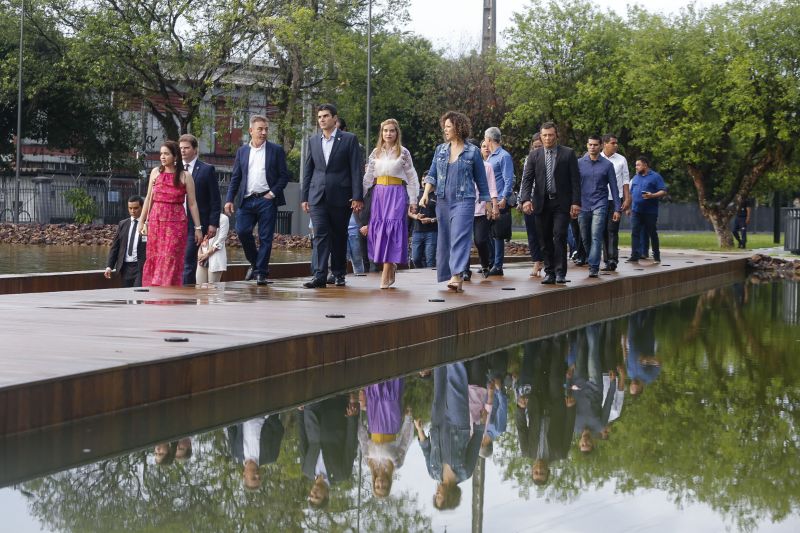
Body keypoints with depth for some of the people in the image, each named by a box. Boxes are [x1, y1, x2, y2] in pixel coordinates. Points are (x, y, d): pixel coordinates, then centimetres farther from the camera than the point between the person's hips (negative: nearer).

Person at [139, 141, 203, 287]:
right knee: (154, 258, 2)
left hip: (176, 223, -3)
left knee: (170, 259, -7)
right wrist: (142, 222, 11)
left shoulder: (185, 176, -1)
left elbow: (192, 203, 0)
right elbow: (149, 199, 12)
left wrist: (198, 227, -2)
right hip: (156, 221, 3)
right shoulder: (155, 172, 8)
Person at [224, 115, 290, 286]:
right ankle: (255, 263, 14)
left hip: (266, 200, -2)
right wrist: (230, 199, 3)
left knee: (265, 237, -3)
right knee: (242, 231, -8)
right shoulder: (242, 151, 12)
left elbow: (284, 176, 3)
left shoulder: (276, 150, 4)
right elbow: (235, 178, 12)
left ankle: (261, 272, 5)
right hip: (247, 200, 2)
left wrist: (273, 193, -8)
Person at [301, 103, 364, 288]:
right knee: (320, 235, -7)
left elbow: (356, 170, -3)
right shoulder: (313, 140, 11)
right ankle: (320, 276, -12)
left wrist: (357, 197, -11)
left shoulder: (349, 139, 0)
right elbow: (308, 171, 14)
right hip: (318, 196, 2)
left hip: (340, 196, -2)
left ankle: (339, 274, 19)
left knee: (339, 237, 7)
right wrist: (305, 197, 10)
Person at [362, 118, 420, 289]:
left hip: (397, 194, -3)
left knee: (391, 229, -9)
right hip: (379, 194, 4)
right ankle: (391, 268, 15)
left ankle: (386, 275, -9)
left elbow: (411, 178, 4)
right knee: (378, 228, -1)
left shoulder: (403, 152, 3)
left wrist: (413, 201, 0)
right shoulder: (376, 153, 11)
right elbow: (368, 178, 9)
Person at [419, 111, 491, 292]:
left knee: (459, 237, -16)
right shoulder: (440, 150, 12)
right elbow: (432, 175, 10)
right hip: (443, 201, 5)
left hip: (464, 200, -5)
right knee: (445, 238, 6)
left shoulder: (472, 151, 1)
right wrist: (425, 193, -5)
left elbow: (481, 179, 5)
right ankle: (456, 277, 15)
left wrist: (486, 201, 6)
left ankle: (456, 276, -23)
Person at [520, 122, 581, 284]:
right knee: (545, 240, 4)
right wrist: (526, 199, -13)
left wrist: (576, 202, -7)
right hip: (542, 203, 3)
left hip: (561, 203, -3)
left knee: (559, 236, -12)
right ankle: (549, 272, 11)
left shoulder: (568, 154, 2)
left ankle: (560, 273, -9)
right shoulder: (534, 155, 7)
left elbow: (575, 180, 1)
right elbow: (527, 179, 2)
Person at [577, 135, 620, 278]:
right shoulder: (579, 163, 5)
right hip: (583, 206, 2)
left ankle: (594, 267, -16)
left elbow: (614, 187, 4)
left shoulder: (607, 165, 2)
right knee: (585, 238, 10)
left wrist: (617, 209, 1)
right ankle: (591, 260, 31)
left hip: (600, 205, -2)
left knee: (596, 237, -13)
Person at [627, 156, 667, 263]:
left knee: (652, 233, 5)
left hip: (650, 211, -5)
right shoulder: (636, 177, 18)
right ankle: (635, 256, -7)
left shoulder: (655, 177, -1)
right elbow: (631, 193, 23)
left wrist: (652, 196, -23)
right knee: (635, 233, -6)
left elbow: (663, 192, -7)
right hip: (636, 210, 5)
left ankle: (656, 256, 16)